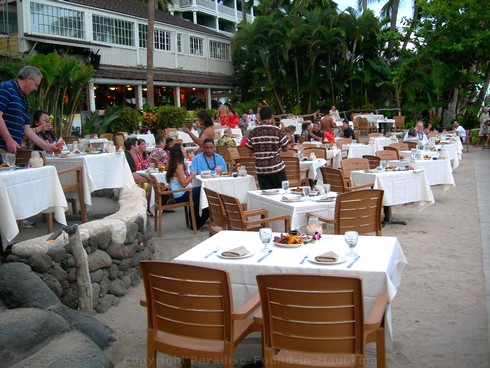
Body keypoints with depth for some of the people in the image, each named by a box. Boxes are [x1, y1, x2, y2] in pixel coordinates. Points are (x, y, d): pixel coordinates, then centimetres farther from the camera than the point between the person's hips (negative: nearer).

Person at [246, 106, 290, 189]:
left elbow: (249, 149, 6)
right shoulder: (277, 131, -7)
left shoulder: (253, 132, -1)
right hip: (277, 168, -2)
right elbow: (286, 148, -3)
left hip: (260, 169, 2)